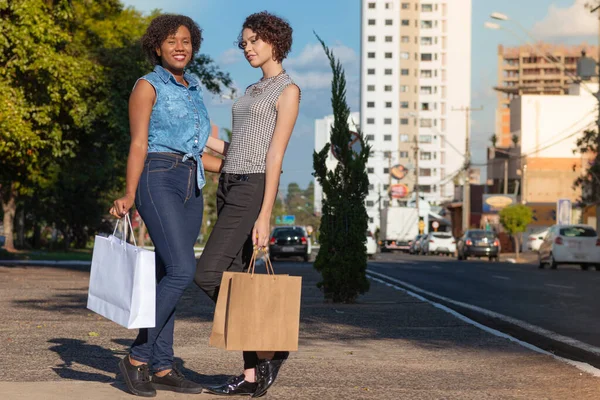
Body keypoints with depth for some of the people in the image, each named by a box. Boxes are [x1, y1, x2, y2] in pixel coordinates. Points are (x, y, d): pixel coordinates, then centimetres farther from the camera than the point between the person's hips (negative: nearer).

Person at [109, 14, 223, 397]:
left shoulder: (193, 92, 20)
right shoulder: (148, 86, 0)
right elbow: (139, 145, -8)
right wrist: (129, 195, -19)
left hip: (190, 187, 7)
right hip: (158, 180, -7)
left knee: (170, 277, 5)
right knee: (182, 270, -19)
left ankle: (161, 368, 7)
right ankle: (138, 357, -11)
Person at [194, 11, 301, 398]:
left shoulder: (288, 91, -7)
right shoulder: (254, 91, 20)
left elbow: (275, 155, -14)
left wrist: (265, 216, -18)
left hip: (253, 189, -9)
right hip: (229, 187, 9)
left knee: (208, 275, -15)